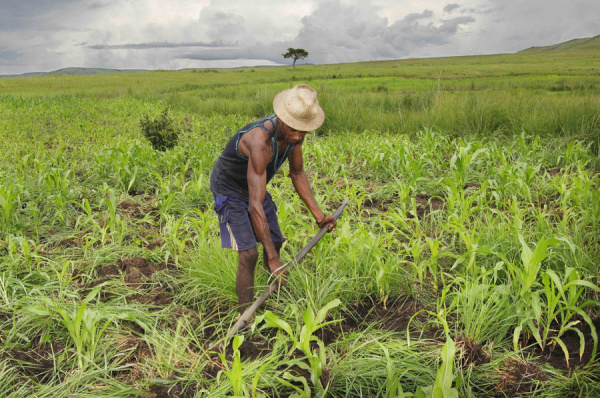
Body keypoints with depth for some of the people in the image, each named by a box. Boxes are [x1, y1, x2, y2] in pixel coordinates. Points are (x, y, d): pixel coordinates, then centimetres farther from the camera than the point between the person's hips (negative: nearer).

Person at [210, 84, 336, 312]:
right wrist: (272, 259, -44)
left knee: (275, 242, 19)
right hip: (229, 190, -8)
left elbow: (297, 173, 2)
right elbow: (255, 205, -44)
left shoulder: (295, 133, -16)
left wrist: (317, 214, -2)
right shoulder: (260, 141, -41)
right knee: (248, 255, -17)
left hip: (254, 187, 8)